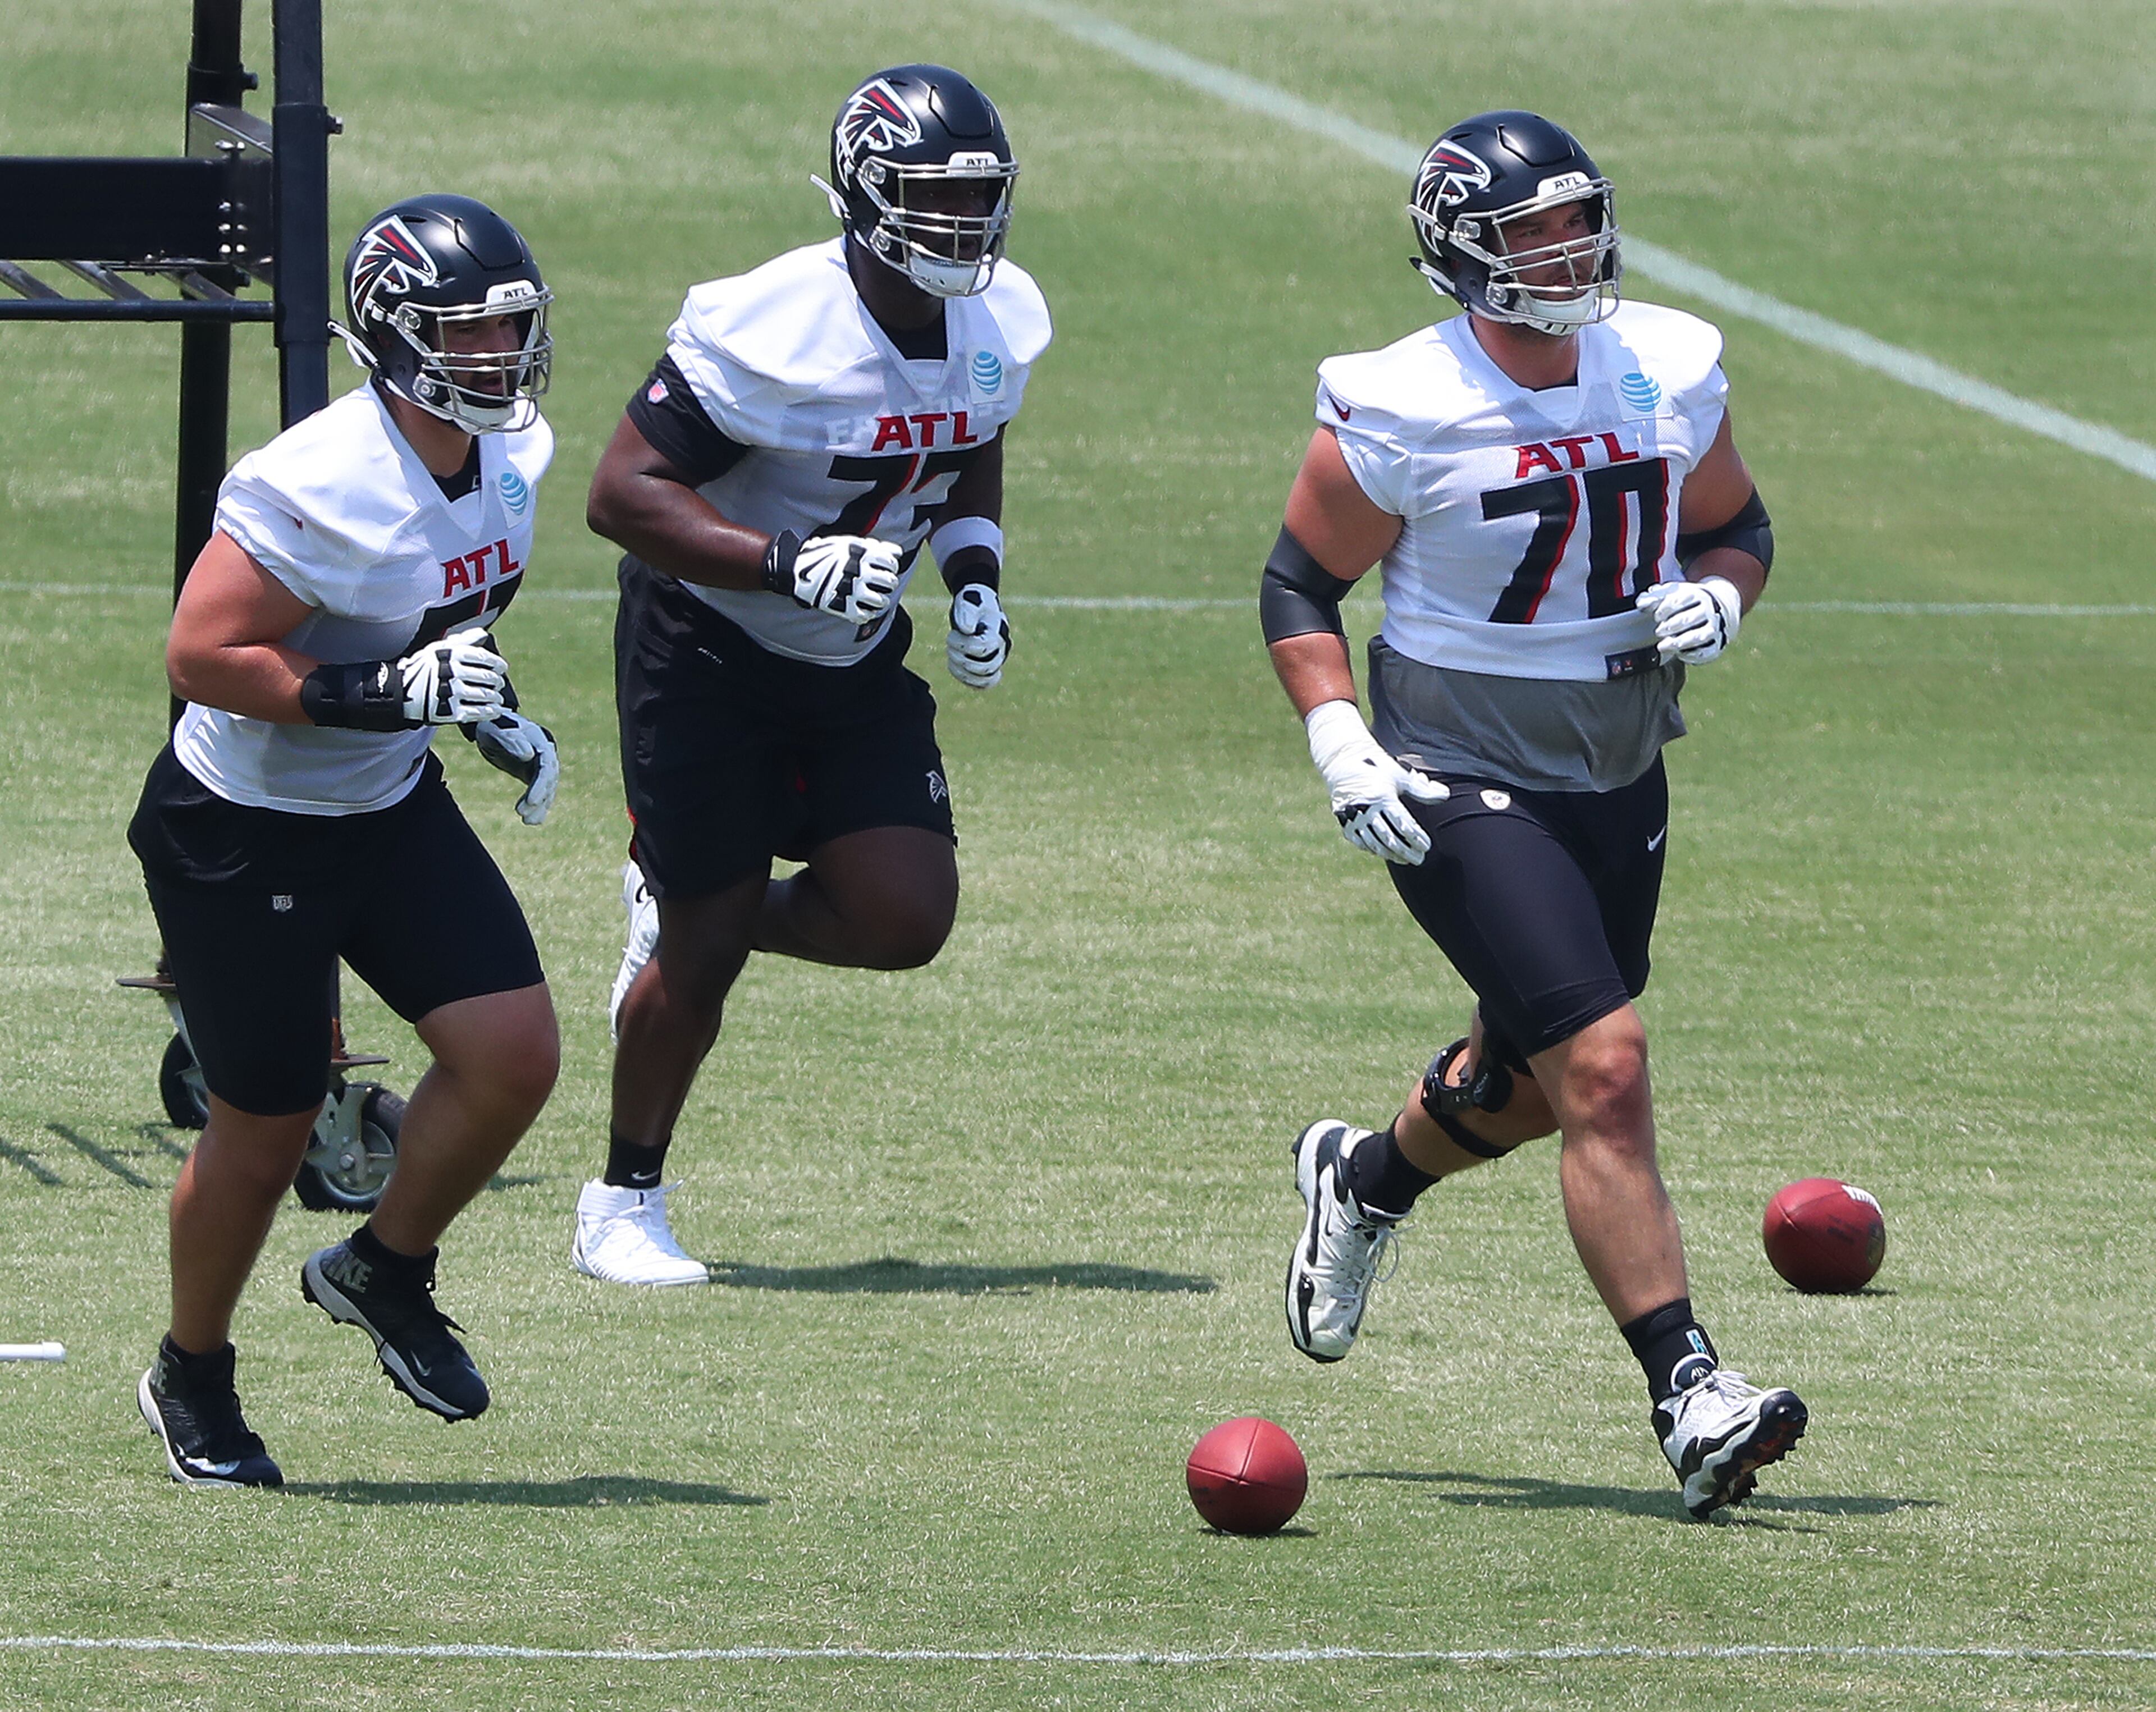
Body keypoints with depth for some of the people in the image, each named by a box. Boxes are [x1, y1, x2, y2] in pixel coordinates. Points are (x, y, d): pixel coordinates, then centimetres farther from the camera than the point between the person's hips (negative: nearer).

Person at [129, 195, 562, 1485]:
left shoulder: (509, 456, -3)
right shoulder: (325, 491, -29)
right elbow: (202, 655, -30)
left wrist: (498, 715, 5)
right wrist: (393, 692, -34)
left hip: (392, 809, 7)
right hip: (244, 833, -7)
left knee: (515, 1055, -6)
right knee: (266, 1127, 3)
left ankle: (384, 1272, 21)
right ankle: (193, 1380, 28)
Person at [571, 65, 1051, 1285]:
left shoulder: (1000, 324, -7)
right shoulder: (767, 333, -27)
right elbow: (626, 495, -26)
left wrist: (976, 577, -4)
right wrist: (792, 567, -35)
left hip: (855, 665, 6)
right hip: (711, 649, -6)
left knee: (907, 920, -8)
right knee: (703, 954, 0)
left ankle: (688, 914, 23)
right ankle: (624, 1204, 22)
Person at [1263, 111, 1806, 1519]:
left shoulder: (1670, 372, -3)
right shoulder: (1402, 413, -16)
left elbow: (1739, 527, 12)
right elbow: (1302, 586, -5)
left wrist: (1714, 599, -10)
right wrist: (1343, 749, -17)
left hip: (1619, 779, 6)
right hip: (1462, 783, -6)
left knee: (1530, 1081, 20)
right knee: (1604, 1071, -17)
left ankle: (1364, 1181, 52)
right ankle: (1691, 1397, -15)